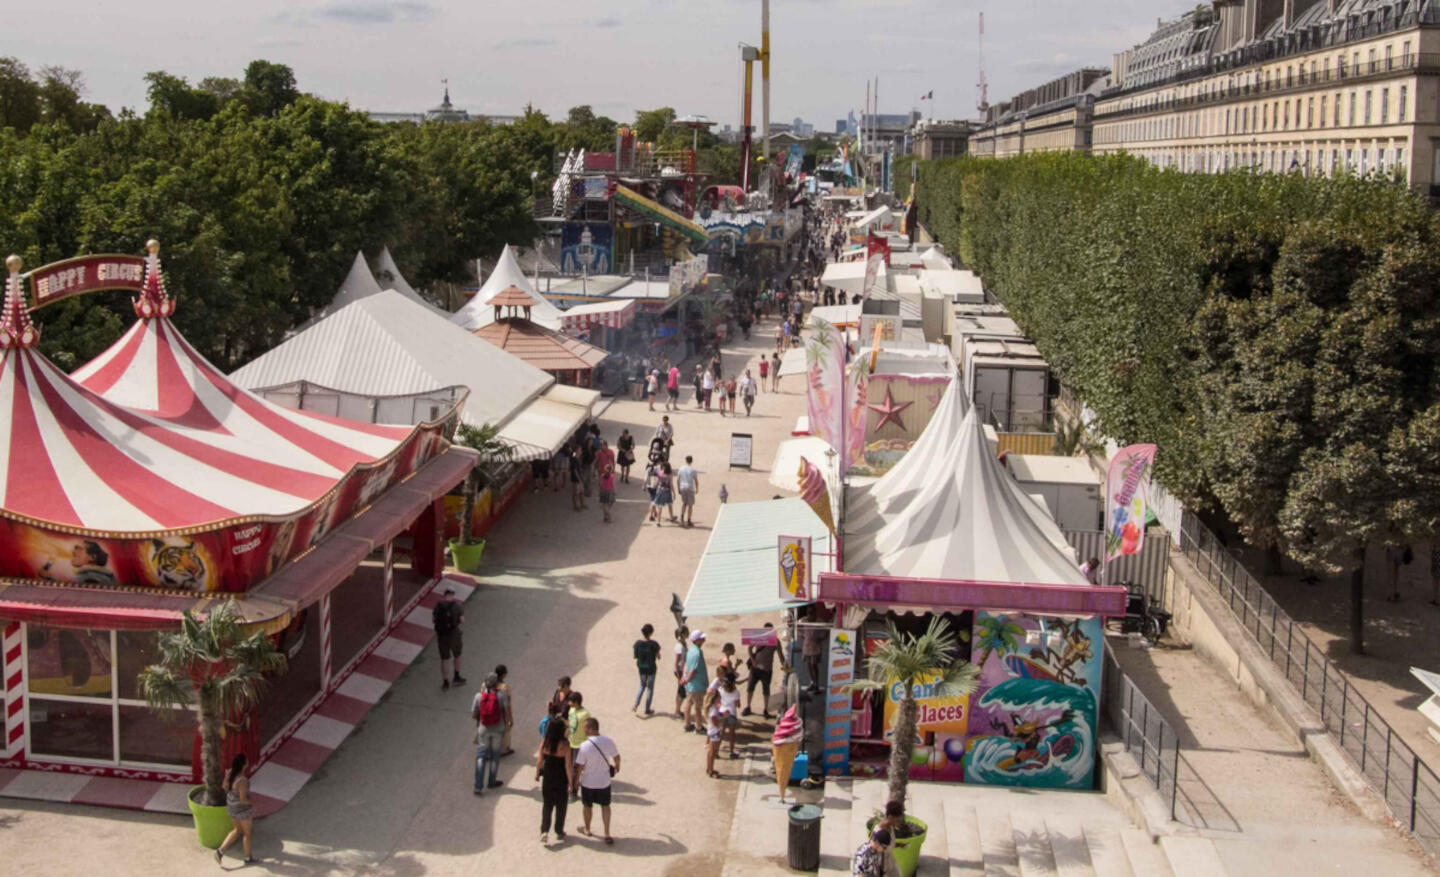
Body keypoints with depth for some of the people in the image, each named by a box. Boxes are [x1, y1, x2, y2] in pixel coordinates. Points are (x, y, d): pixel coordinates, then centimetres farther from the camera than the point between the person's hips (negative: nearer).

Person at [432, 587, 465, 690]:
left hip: (441, 634, 1)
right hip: (454, 634, -1)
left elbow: (433, 619, 1)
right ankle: (456, 677, 36)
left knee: (444, 659, 12)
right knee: (457, 655, 23)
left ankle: (445, 683, 14)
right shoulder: (457, 605, -11)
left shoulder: (438, 605, -4)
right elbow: (462, 620, -10)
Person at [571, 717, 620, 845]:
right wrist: (617, 767, 23)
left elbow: (579, 766, -17)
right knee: (605, 806, 18)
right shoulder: (609, 742, -14)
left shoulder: (584, 746, -25)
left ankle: (587, 830, 40)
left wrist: (576, 781, -1)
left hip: (588, 782, -2)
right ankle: (607, 834, 16)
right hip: (604, 781, 2)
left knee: (588, 806, 20)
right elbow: (617, 757, 2)